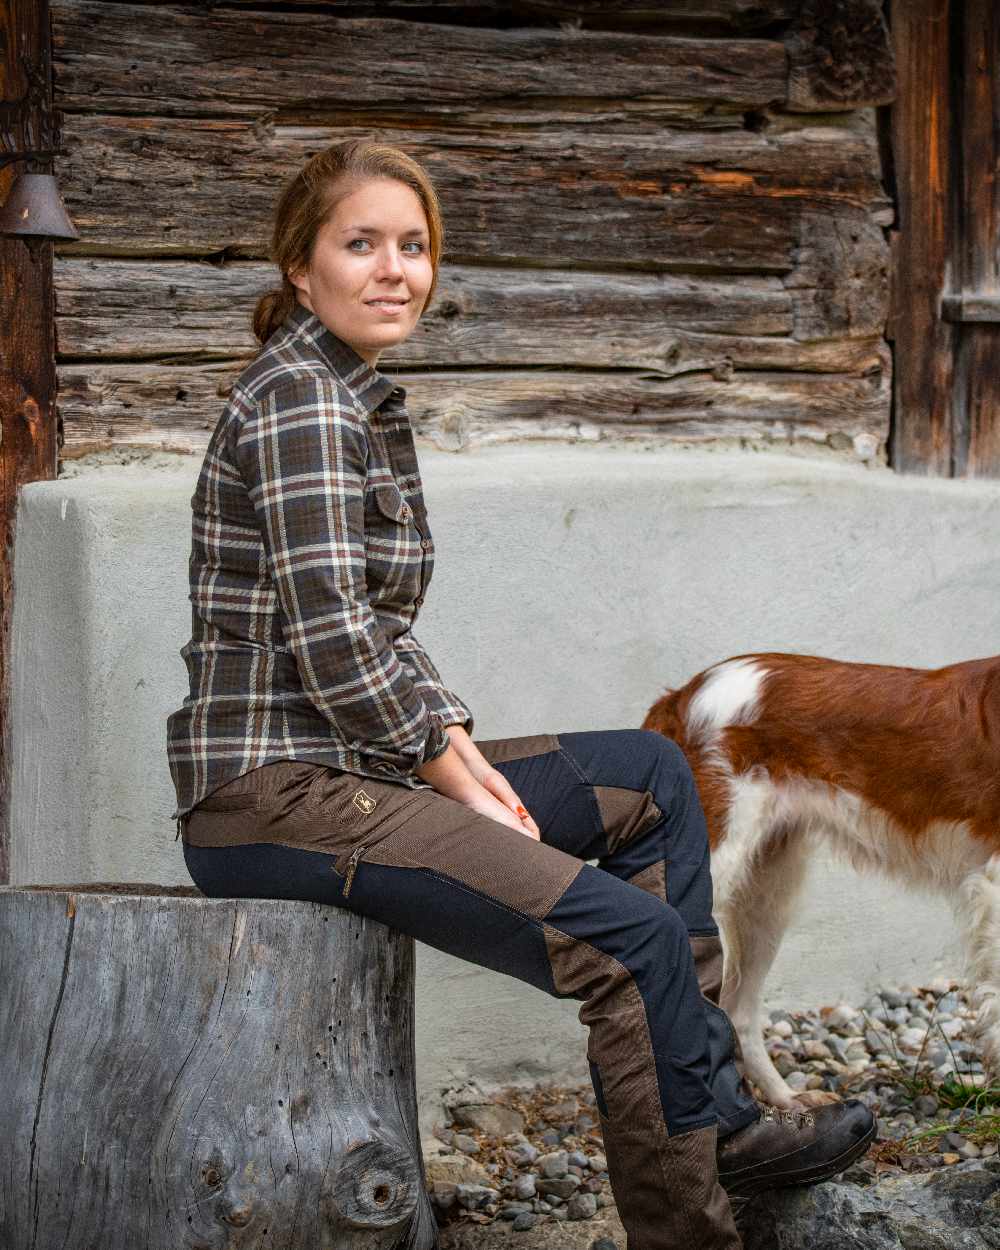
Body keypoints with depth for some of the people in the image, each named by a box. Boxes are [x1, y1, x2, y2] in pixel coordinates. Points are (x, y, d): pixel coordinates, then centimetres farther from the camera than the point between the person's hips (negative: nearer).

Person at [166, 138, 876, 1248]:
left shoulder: (362, 402, 18)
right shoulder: (300, 400, -13)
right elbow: (330, 636, -20)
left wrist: (457, 745, 5)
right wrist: (445, 766, -10)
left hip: (344, 767, 11)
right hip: (272, 796, -11)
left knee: (650, 776, 15)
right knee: (637, 939, -18)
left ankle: (713, 1111, 12)